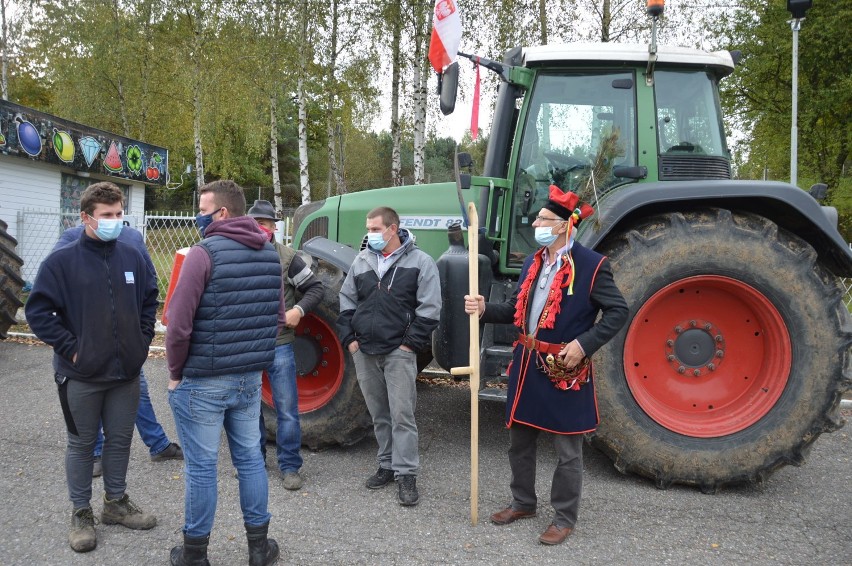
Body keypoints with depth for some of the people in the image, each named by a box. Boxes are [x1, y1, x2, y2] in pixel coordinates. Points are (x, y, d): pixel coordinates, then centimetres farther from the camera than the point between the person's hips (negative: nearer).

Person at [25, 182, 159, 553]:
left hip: (127, 371, 4)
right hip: (81, 374, -3)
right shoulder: (62, 261, -10)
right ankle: (81, 513, 26)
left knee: (120, 439, 16)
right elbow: (38, 310, -9)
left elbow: (150, 299, 14)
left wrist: (143, 338, 5)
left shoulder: (132, 257, 2)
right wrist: (69, 348, -12)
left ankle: (116, 502, 34)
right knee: (81, 444, 10)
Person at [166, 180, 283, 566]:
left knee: (201, 467, 7)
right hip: (250, 378, 6)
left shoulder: (205, 252, -15)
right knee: (250, 458, 16)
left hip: (202, 381, -6)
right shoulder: (270, 254, 6)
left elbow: (179, 323, -18)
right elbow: (277, 317, 13)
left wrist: (175, 372, -4)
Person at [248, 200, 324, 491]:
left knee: (287, 409, 1)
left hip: (279, 344, -2)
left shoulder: (287, 257, -4)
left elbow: (315, 287, 1)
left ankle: (289, 466, 14)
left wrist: (299, 310, -14)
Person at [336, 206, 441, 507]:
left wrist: (410, 344, -12)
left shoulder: (420, 262, -5)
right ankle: (387, 464, 26)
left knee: (401, 413, -5)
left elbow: (429, 308, -8)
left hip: (398, 351, -5)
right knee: (379, 413, 14)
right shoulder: (361, 261, 9)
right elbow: (346, 301, 15)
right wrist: (349, 338, 6)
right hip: (364, 351, 5)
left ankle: (406, 473, 4)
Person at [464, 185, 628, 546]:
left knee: (567, 452, 6)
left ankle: (564, 519, 22)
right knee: (519, 441, 18)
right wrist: (485, 309, -2)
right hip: (527, 365, 7)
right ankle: (523, 503, 36)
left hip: (564, 370, -7)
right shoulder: (532, 262, 11)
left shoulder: (591, 265, -11)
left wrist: (584, 344, -19)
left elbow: (617, 311, -11)